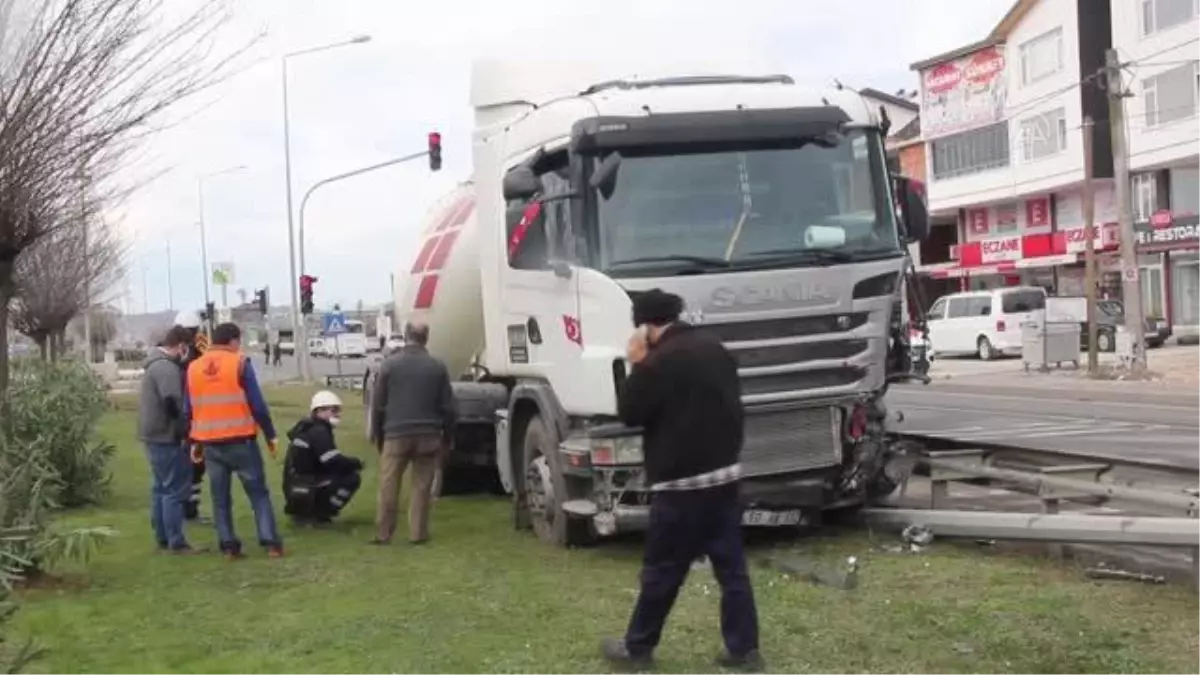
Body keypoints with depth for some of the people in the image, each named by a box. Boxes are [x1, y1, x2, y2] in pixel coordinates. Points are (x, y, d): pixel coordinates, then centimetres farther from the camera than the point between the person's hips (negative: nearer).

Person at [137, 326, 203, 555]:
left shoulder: (155, 363, 15)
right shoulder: (167, 367, -19)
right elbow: (173, 404, -26)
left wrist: (180, 429, 18)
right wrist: (185, 430, -13)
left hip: (154, 434, 11)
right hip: (165, 436, -11)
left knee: (161, 487, 14)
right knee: (175, 489, -7)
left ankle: (163, 539, 19)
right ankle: (176, 542, -5)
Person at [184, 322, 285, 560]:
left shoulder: (193, 368, 8)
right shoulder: (240, 363, -7)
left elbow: (189, 410, 12)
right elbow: (257, 405, -10)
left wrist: (194, 441, 20)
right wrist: (270, 435, -1)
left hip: (210, 443, 4)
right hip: (241, 440, -4)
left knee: (220, 498, 11)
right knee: (258, 493, 3)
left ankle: (229, 546, 9)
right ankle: (271, 543, -2)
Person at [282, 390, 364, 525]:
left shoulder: (306, 428, 17)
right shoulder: (318, 432, -13)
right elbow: (335, 462, -20)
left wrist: (351, 463, 10)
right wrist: (357, 463, -3)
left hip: (296, 490, 10)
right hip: (304, 490, -10)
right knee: (352, 478, -14)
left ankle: (302, 511, 14)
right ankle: (317, 514, -9)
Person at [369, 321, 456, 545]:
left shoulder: (390, 364, -1)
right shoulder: (438, 367, 1)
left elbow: (378, 404, 2)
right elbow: (448, 407, 3)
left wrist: (377, 434, 12)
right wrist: (448, 436, 13)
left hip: (396, 434, -1)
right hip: (428, 435, 1)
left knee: (388, 487, 5)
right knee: (422, 486, 6)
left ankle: (383, 533, 7)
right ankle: (418, 533, 7)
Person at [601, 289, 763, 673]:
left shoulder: (659, 362, -16)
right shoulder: (716, 351, 11)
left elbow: (629, 413, -8)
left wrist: (636, 365, -1)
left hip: (681, 483, -7)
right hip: (725, 474, 7)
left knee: (662, 572, 4)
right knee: (732, 568, 8)